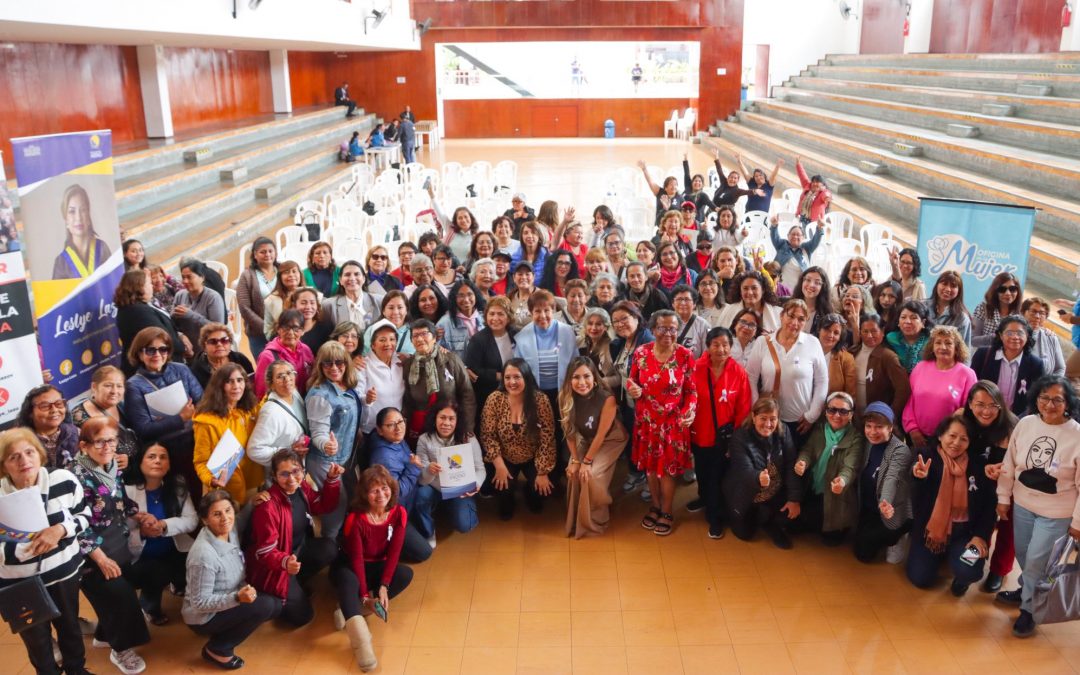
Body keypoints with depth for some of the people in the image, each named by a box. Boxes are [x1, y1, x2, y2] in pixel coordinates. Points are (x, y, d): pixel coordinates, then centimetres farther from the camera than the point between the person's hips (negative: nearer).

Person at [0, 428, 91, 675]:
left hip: (64, 570, 2)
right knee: (35, 636, 17)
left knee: (69, 624, 23)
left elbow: (85, 515, -4)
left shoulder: (63, 479, -16)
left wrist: (60, 529, -23)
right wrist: (29, 548, -30)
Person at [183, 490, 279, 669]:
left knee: (275, 605, -1)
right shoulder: (204, 555, -34)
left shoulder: (230, 532, -10)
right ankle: (217, 649, -6)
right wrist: (237, 597, -38)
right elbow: (200, 603, -28)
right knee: (265, 606, -23)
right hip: (203, 617, -8)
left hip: (225, 602, 8)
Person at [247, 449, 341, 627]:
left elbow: (325, 506, 8)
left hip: (298, 551, 7)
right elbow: (265, 551, -27)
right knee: (301, 615, -8)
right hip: (272, 566, -7)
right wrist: (285, 562, -48)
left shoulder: (302, 488, -8)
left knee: (329, 548, -21)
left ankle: (295, 585, 1)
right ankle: (265, 598, 16)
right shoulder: (268, 506, -28)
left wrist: (332, 479, -7)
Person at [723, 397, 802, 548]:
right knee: (745, 533, 4)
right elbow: (745, 471, -33)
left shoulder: (783, 432, -12)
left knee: (794, 513, -18)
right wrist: (758, 478, -57)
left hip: (775, 494, 3)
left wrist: (794, 498, -22)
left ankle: (771, 524, 14)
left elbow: (791, 466, -15)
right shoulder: (740, 438, -23)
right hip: (745, 496, -3)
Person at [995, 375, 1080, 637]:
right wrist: (1003, 498, 7)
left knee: (1037, 560, 1)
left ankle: (1029, 608, 23)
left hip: (1056, 513, -4)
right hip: (1022, 504, 4)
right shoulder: (1025, 424, -8)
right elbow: (1009, 464, 3)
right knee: (1023, 554, 19)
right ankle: (1028, 590, 46)